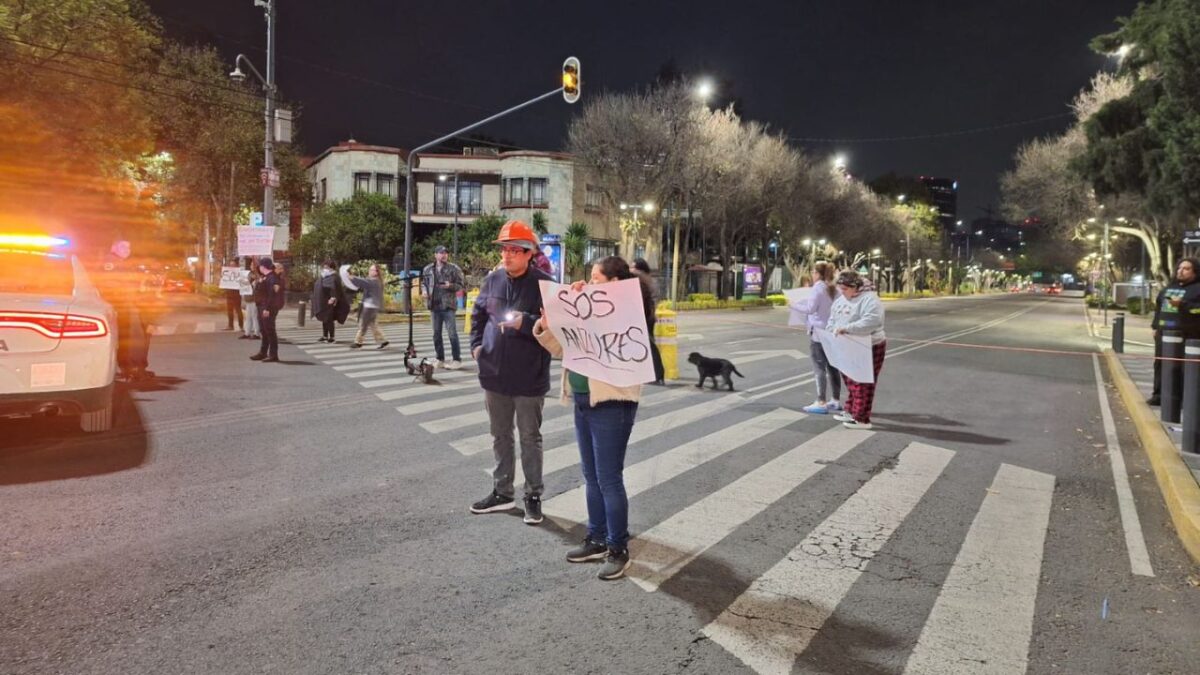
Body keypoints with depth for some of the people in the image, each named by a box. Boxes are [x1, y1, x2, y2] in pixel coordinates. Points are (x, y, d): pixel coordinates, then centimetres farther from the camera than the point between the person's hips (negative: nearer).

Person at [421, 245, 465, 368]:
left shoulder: (454, 268, -1)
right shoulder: (428, 269, 9)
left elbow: (462, 285, -1)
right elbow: (424, 283, 20)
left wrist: (450, 286, -17)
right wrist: (424, 290, -1)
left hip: (448, 305, -4)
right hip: (434, 305, 4)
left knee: (452, 333, -6)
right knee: (436, 334, 10)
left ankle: (457, 359, 2)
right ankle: (440, 359, 19)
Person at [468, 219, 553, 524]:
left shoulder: (544, 284, -12)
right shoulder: (492, 280, 4)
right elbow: (478, 314, 18)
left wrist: (525, 323, -27)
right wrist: (477, 344, 5)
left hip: (529, 377, -5)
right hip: (494, 373, 5)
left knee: (530, 438, 8)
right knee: (500, 436, 17)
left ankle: (533, 496, 21)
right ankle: (502, 492, 31)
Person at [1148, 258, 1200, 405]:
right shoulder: (1170, 287, 20)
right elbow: (1158, 307, 22)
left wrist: (1182, 304, -23)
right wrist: (1156, 326, 17)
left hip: (1186, 335, -7)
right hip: (1164, 333, 7)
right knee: (1160, 365, 8)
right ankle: (1159, 395, 15)